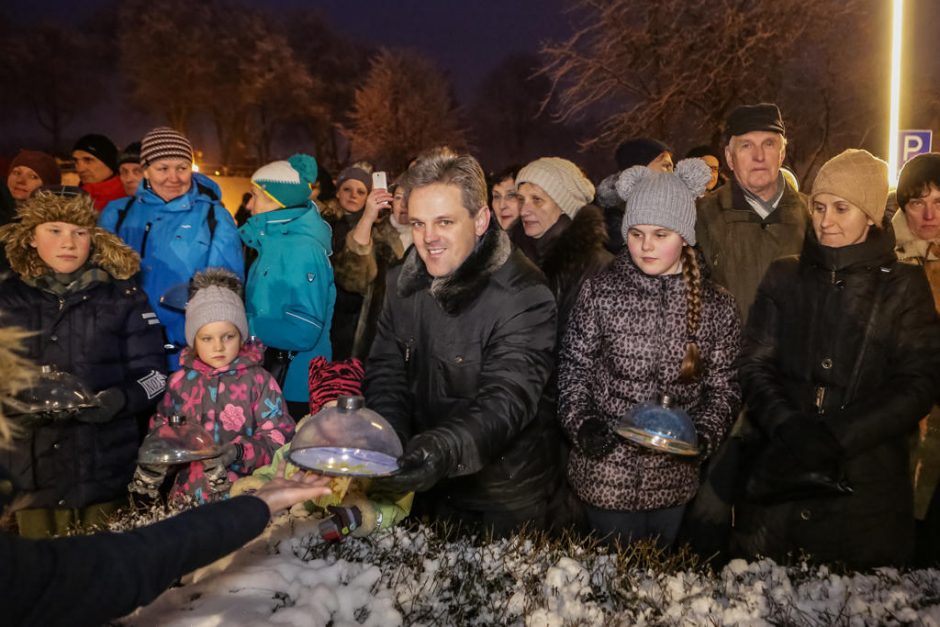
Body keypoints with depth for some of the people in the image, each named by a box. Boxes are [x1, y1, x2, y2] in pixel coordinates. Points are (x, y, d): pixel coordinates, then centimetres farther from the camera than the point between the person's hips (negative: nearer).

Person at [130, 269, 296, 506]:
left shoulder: (258, 380, -4)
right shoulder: (181, 381, 6)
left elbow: (278, 437, -9)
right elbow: (161, 432, 15)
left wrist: (240, 452, -22)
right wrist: (146, 480, 8)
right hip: (188, 494, 3)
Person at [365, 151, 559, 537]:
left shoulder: (524, 298, -25)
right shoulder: (404, 282, -3)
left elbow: (507, 401, -33)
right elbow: (386, 371, -2)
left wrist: (444, 448, -50)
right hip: (427, 486, 6)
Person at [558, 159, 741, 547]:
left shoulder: (716, 306, -2)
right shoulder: (600, 292, -6)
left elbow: (722, 387, 3)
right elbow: (573, 367, -1)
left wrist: (703, 435, -12)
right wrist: (582, 423, -14)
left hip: (674, 476, 2)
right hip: (606, 473, -1)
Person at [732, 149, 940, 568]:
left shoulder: (903, 286, 5)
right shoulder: (784, 276, 10)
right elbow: (754, 365, 2)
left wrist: (837, 438, -16)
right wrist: (788, 425, -17)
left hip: (866, 486, -1)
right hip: (778, 478, 1)